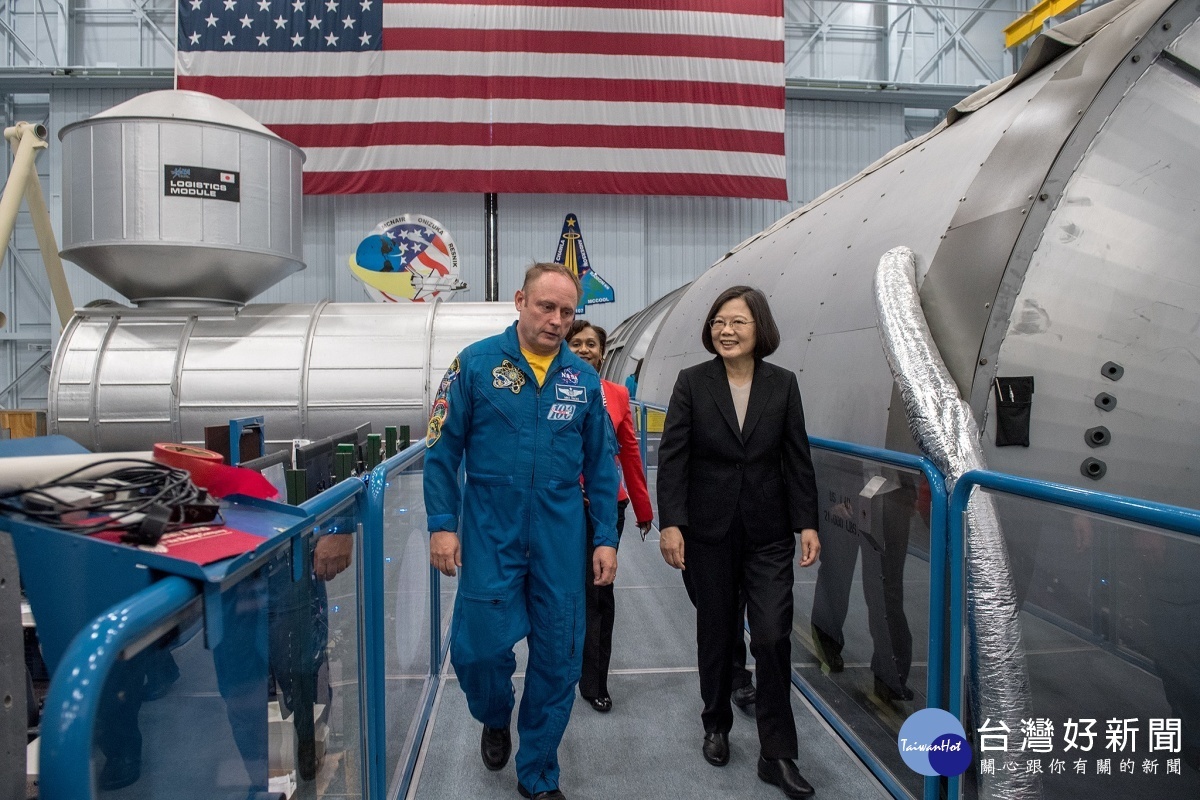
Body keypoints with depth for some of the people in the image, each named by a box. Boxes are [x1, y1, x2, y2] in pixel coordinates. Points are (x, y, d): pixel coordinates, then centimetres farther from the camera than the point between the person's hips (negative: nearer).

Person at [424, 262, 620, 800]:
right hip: (490, 533, -2)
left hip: (561, 538, 3)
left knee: (558, 657, 9)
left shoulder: (584, 378, 4)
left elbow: (601, 466, 8)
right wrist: (442, 525, -8)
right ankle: (495, 720, 38)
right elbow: (442, 450, -2)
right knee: (480, 645, 0)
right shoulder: (476, 363, -4)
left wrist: (605, 539, 4)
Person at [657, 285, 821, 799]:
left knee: (773, 636, -3)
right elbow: (672, 456, -7)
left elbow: (797, 459, 3)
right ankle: (716, 726, 36)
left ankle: (777, 755, 13)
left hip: (768, 533, 1)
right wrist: (670, 523, -13)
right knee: (716, 634, 13)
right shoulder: (692, 382, -4)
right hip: (709, 531, 0)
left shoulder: (783, 384, 1)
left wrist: (807, 523, -2)